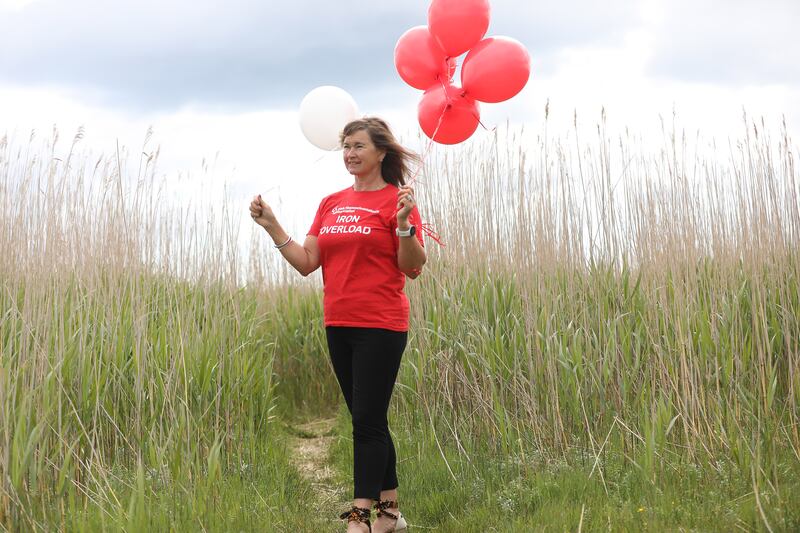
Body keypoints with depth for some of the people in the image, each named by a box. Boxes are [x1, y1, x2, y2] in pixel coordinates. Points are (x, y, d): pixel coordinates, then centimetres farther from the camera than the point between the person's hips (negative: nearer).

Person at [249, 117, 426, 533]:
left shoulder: (397, 200, -6)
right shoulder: (331, 204, 11)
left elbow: (413, 269, -10)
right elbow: (307, 263, 8)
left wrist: (404, 225, -25)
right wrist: (272, 226, 1)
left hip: (380, 327, -7)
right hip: (339, 326, 7)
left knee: (367, 421, -6)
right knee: (369, 421, 13)